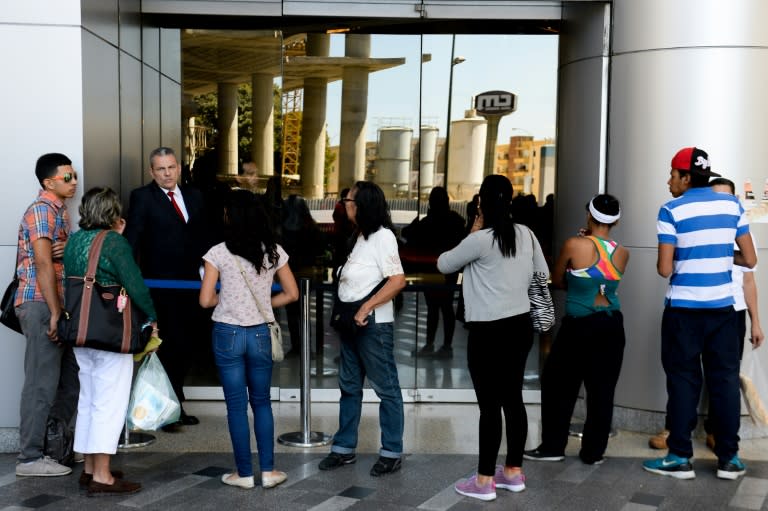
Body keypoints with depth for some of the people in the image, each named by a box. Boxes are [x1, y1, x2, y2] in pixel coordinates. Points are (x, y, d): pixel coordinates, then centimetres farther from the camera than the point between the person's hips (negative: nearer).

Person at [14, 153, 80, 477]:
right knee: (41, 383, -5)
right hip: (41, 305, -9)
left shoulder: (59, 211, 19)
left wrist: (68, 249, -1)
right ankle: (30, 458, 2)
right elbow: (43, 264, -17)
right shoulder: (41, 211, -11)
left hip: (56, 305, 10)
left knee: (68, 379, 13)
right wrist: (54, 313, -18)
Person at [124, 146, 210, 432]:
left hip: (190, 282, 6)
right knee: (171, 346, -4)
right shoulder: (142, 197, -3)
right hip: (162, 284, -5)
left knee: (186, 346, 12)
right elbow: (132, 237, -12)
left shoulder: (193, 197, 13)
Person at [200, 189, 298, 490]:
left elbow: (205, 300, -11)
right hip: (260, 334, 3)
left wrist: (225, 298, 9)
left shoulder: (219, 253, -10)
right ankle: (268, 471, 16)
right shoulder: (273, 251, -1)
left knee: (236, 406, 7)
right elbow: (291, 294, 4)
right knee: (261, 402, 16)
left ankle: (244, 473, 14)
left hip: (228, 335, -2)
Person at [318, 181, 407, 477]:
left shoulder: (382, 236, -11)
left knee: (386, 388, 1)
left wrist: (366, 307, -22)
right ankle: (344, 449, 24)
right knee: (349, 387, 14)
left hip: (373, 325, -9)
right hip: (351, 323, 9)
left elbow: (398, 280, -20)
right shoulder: (360, 236, 13)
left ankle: (392, 453, 10)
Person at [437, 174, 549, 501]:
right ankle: (513, 472, 24)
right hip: (520, 325, 7)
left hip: (489, 331, -7)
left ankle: (484, 481, 6)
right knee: (512, 399, 14)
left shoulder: (481, 239, -15)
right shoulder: (526, 234, 4)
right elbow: (542, 275, 15)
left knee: (490, 405, -1)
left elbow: (444, 264, -2)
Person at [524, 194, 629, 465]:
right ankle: (593, 451, 15)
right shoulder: (622, 253, 1)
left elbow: (557, 280, 2)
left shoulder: (574, 245, -11)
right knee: (602, 389, 9)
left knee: (559, 385, 9)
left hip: (579, 326, -4)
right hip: (612, 326, 4)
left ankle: (552, 447, 13)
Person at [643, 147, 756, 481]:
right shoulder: (732, 205, 3)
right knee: (725, 379, 9)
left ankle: (680, 458, 8)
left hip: (684, 309, -3)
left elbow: (664, 270, -11)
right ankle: (729, 458, 13)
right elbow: (749, 259, 5)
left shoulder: (672, 210, -8)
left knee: (683, 381, 4)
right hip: (722, 307, 3)